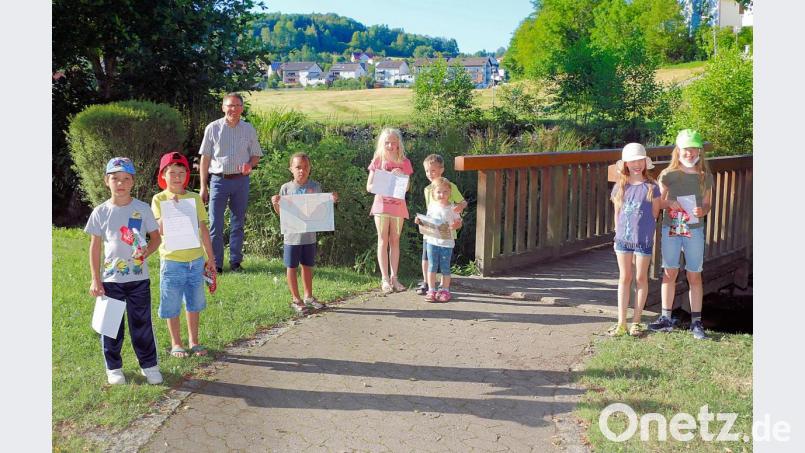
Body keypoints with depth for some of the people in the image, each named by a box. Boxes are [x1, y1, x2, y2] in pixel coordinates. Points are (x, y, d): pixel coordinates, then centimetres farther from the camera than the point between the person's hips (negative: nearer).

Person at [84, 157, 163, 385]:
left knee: (142, 324, 7)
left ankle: (149, 365, 21)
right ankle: (114, 368, 25)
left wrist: (147, 250, -17)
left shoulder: (142, 209, -2)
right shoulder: (101, 212, -1)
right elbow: (95, 247, 3)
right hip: (110, 279, 1)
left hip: (139, 278, 0)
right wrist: (95, 280, -1)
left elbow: (156, 236, 6)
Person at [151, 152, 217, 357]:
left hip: (196, 259, 3)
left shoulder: (195, 198, 3)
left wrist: (211, 257, 8)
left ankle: (193, 341, 27)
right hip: (172, 261, -3)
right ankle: (176, 344, 22)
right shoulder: (159, 199, -5)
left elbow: (203, 229, 8)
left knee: (194, 303, 13)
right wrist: (170, 206, -24)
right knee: (172, 305, 7)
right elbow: (161, 230, -16)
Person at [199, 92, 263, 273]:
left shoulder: (249, 129, 6)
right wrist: (203, 186, -2)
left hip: (241, 181, 2)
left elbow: (256, 155, 13)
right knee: (216, 225, -2)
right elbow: (205, 158, 2)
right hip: (219, 180, -2)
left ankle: (236, 262, 17)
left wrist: (250, 164, -12)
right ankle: (216, 264, 6)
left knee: (238, 224, 8)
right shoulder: (213, 128, 0)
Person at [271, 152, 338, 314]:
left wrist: (332, 201, -8)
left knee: (307, 266, 15)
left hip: (309, 235, 2)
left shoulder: (315, 187, 1)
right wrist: (275, 204, -18)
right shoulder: (286, 188, -4)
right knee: (291, 267, 6)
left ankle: (308, 296, 29)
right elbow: (281, 213, 2)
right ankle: (296, 299, 19)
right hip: (292, 235, -2)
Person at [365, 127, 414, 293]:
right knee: (383, 241, 0)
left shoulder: (404, 163, 4)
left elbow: (407, 188, 6)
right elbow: (369, 187, 1)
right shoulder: (377, 162, 1)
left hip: (398, 206, 1)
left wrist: (400, 176, -12)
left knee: (395, 241, 7)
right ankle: (385, 279, 4)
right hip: (381, 204, -1)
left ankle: (394, 277, 14)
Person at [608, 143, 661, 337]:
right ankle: (621, 323, 12)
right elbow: (617, 213, 8)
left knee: (641, 278, 7)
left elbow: (654, 215, 0)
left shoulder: (651, 187, -4)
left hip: (644, 239, -2)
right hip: (623, 239, 2)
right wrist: (618, 234, 6)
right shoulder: (620, 187, 3)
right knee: (624, 278, 8)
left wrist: (645, 234, -1)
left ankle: (636, 321, 17)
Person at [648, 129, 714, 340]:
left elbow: (706, 204, 6)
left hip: (694, 230, 0)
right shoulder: (668, 175, 1)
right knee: (669, 273, 6)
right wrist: (670, 203, -14)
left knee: (694, 275, 3)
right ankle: (666, 318, 15)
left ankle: (696, 322, 10)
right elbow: (658, 202, 7)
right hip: (670, 229, 0)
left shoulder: (705, 177, 3)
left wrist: (702, 211, -16)